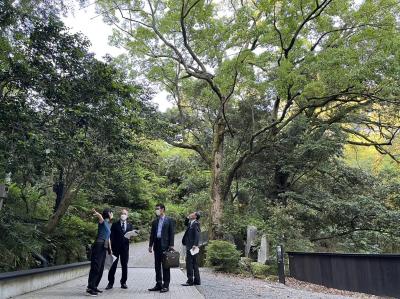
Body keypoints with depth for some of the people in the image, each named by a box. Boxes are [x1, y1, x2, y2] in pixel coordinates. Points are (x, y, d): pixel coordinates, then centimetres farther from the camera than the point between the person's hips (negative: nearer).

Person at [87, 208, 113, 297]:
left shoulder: (109, 224, 21)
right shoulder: (102, 222, -3)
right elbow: (100, 216, -29)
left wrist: (110, 249, 27)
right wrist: (96, 213, -52)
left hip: (104, 248, 9)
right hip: (98, 246, -9)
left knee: (101, 269, 10)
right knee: (95, 267, -12)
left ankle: (94, 287, 16)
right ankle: (90, 288, -11)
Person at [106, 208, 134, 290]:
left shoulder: (130, 226, 14)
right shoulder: (115, 225, 6)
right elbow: (112, 236, 1)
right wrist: (111, 247, -8)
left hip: (125, 247, 2)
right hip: (115, 247, -2)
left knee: (124, 265, 5)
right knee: (113, 265, -1)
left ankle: (123, 282, 15)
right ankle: (110, 283, 8)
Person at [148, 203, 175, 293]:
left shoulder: (169, 220, 0)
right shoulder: (155, 222, 14)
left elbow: (172, 233, -5)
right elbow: (152, 234, 15)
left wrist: (171, 245, -11)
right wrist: (150, 245, 8)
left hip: (165, 245, -5)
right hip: (157, 245, 5)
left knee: (165, 266, 0)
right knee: (157, 266, 9)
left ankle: (166, 285, 5)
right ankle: (158, 284, 18)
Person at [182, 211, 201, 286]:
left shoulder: (196, 223, -13)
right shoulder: (190, 223, 15)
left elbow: (197, 235, -21)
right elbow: (186, 224, 35)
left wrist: (195, 245, -30)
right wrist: (187, 218, 17)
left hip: (192, 247, -10)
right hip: (190, 246, 10)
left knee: (189, 263, -7)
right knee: (194, 264, 13)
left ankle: (190, 281, -3)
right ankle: (197, 280, 20)